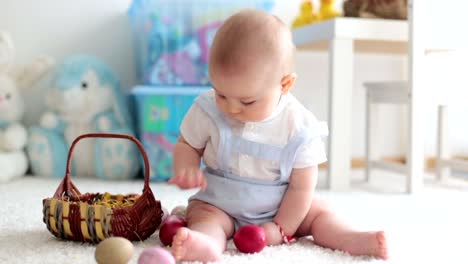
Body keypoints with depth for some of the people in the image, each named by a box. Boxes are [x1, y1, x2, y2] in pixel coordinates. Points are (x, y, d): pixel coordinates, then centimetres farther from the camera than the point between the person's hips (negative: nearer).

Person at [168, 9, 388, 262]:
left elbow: (301, 187, -12)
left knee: (318, 211, -11)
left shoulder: (300, 127, -20)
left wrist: (281, 229, -13)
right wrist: (186, 169, -22)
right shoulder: (208, 110, -16)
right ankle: (207, 244, -56)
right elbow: (186, 145, 1)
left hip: (279, 208, 1)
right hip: (218, 205, -1)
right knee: (202, 215, -29)